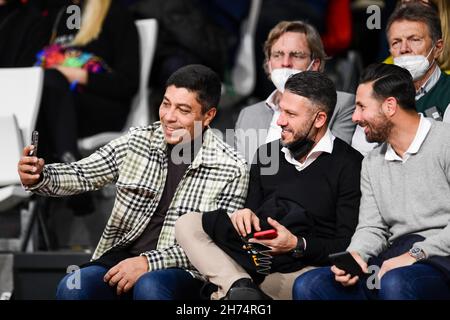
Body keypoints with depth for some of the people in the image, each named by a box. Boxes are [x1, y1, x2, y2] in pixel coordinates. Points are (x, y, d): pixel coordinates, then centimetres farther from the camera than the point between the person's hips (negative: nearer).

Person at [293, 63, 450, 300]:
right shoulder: (372, 164, 20)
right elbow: (371, 228, 16)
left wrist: (416, 254, -19)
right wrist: (354, 256, -6)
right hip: (395, 259, 7)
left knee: (395, 282, -39)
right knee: (307, 286, -13)